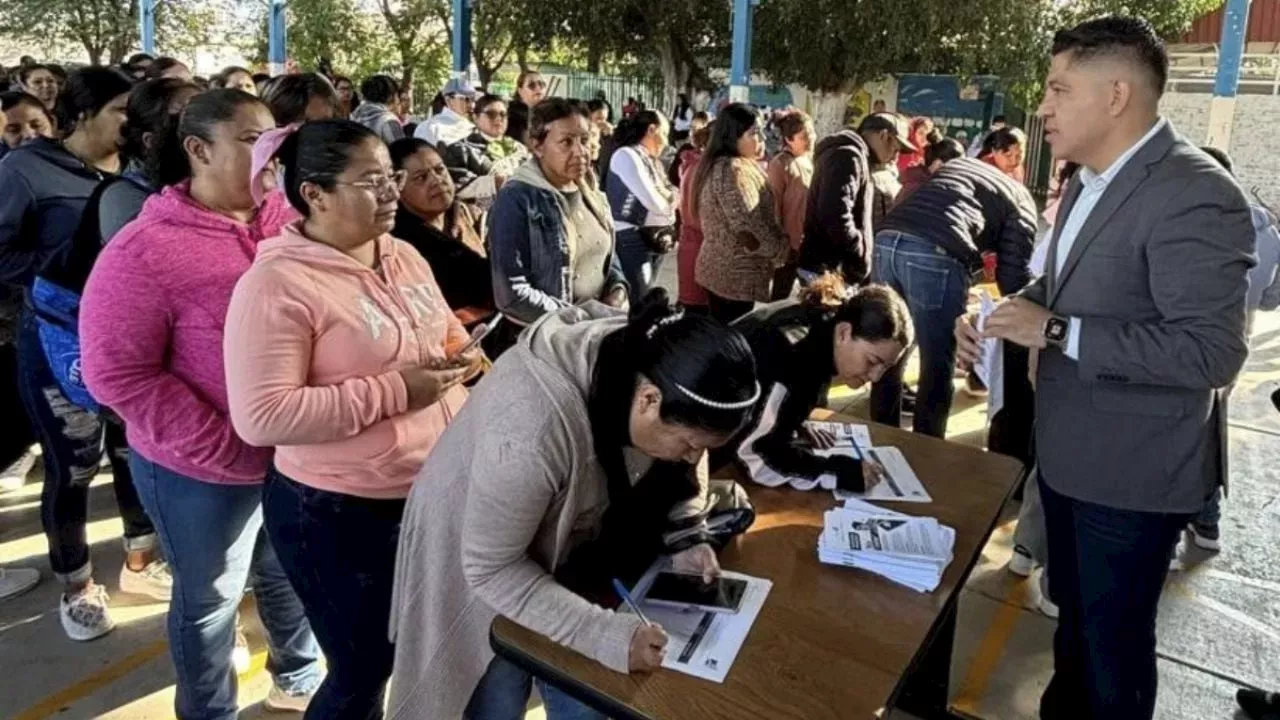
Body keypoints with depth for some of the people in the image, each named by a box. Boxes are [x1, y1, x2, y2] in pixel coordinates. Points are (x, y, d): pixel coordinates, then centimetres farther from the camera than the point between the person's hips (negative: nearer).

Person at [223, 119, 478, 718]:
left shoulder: (403, 255, 5)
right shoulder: (276, 284, -18)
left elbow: (445, 332, 19)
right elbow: (260, 417, -24)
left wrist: (459, 355, -6)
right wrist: (394, 391, -25)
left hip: (437, 491, 7)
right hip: (340, 512, -7)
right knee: (363, 672, 11)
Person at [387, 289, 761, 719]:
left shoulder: (649, 364, -20)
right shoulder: (534, 424, -42)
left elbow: (661, 477, -1)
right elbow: (493, 569, -30)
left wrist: (685, 537, -17)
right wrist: (607, 635, -35)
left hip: (566, 561, 6)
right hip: (477, 575, -5)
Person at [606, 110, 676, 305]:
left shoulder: (650, 160, 14)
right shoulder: (626, 155, -11)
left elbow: (665, 201, 14)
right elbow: (654, 203, -17)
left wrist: (667, 197, -7)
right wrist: (671, 199, 2)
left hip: (655, 241, 9)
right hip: (632, 240, -9)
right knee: (635, 305, -7)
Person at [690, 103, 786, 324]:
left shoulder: (722, 165, 14)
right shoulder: (732, 170, -18)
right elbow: (750, 230, -23)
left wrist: (779, 245, 11)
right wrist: (783, 251, -8)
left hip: (722, 270, 10)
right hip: (736, 276, -10)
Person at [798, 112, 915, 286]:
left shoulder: (849, 156, 20)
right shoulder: (848, 157, -14)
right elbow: (836, 218, -27)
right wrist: (862, 259, -15)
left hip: (830, 268, 11)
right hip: (827, 270, -11)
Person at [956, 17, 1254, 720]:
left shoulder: (1194, 195, -23)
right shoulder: (1089, 180, 5)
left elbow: (1212, 352, -29)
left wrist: (1056, 332, -30)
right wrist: (1006, 310, -2)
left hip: (1131, 472, -8)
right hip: (1067, 451, 9)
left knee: (1114, 634, 11)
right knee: (1074, 611, 27)